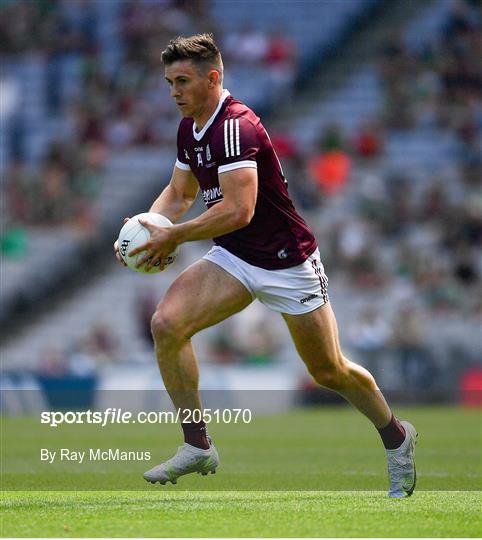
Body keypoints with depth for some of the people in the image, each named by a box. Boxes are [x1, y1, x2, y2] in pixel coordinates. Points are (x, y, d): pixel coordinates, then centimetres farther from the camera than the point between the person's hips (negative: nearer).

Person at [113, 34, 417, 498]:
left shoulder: (236, 126, -25)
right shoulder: (189, 129, 4)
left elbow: (239, 209, -33)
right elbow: (180, 192, 18)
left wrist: (174, 236, -26)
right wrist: (148, 224, -2)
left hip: (287, 263, -7)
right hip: (233, 259, 7)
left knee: (330, 373, 5)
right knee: (166, 324, -17)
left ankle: (396, 435, 34)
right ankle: (197, 447, -8)